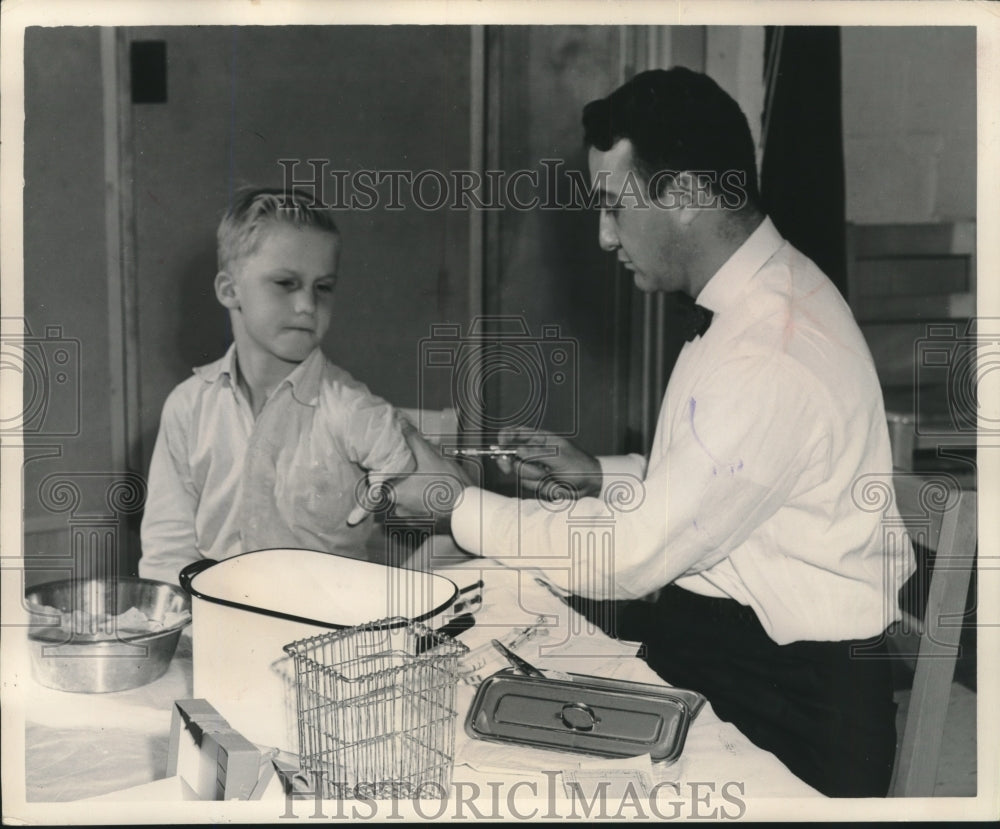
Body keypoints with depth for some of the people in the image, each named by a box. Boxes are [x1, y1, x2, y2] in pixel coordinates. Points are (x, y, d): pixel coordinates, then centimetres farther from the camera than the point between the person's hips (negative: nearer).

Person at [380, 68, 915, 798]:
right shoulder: (761, 293, 4)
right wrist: (601, 477, 4)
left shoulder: (773, 357, -25)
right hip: (707, 632, 8)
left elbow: (629, 558, -21)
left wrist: (457, 504, -10)